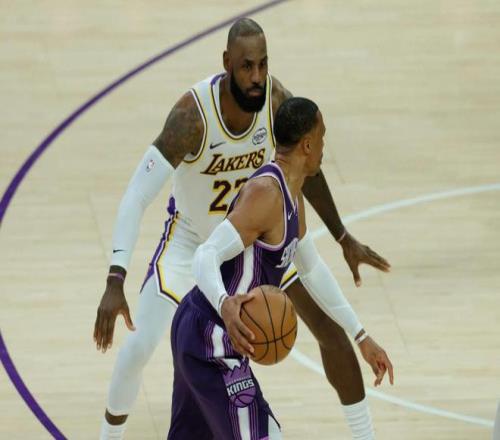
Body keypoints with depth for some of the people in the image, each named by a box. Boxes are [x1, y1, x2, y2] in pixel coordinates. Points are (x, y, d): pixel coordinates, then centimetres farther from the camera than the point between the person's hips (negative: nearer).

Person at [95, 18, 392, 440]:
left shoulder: (276, 98, -23)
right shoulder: (193, 113, -37)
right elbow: (136, 197, -39)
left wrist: (344, 239, 3)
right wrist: (115, 282, -48)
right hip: (192, 236, -3)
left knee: (329, 325, 0)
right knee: (139, 346, -14)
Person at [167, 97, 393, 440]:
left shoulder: (291, 196, 10)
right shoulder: (266, 193, -21)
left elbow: (312, 269, 22)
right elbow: (207, 256, -28)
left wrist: (361, 336, 25)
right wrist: (225, 304, -48)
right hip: (214, 345, -11)